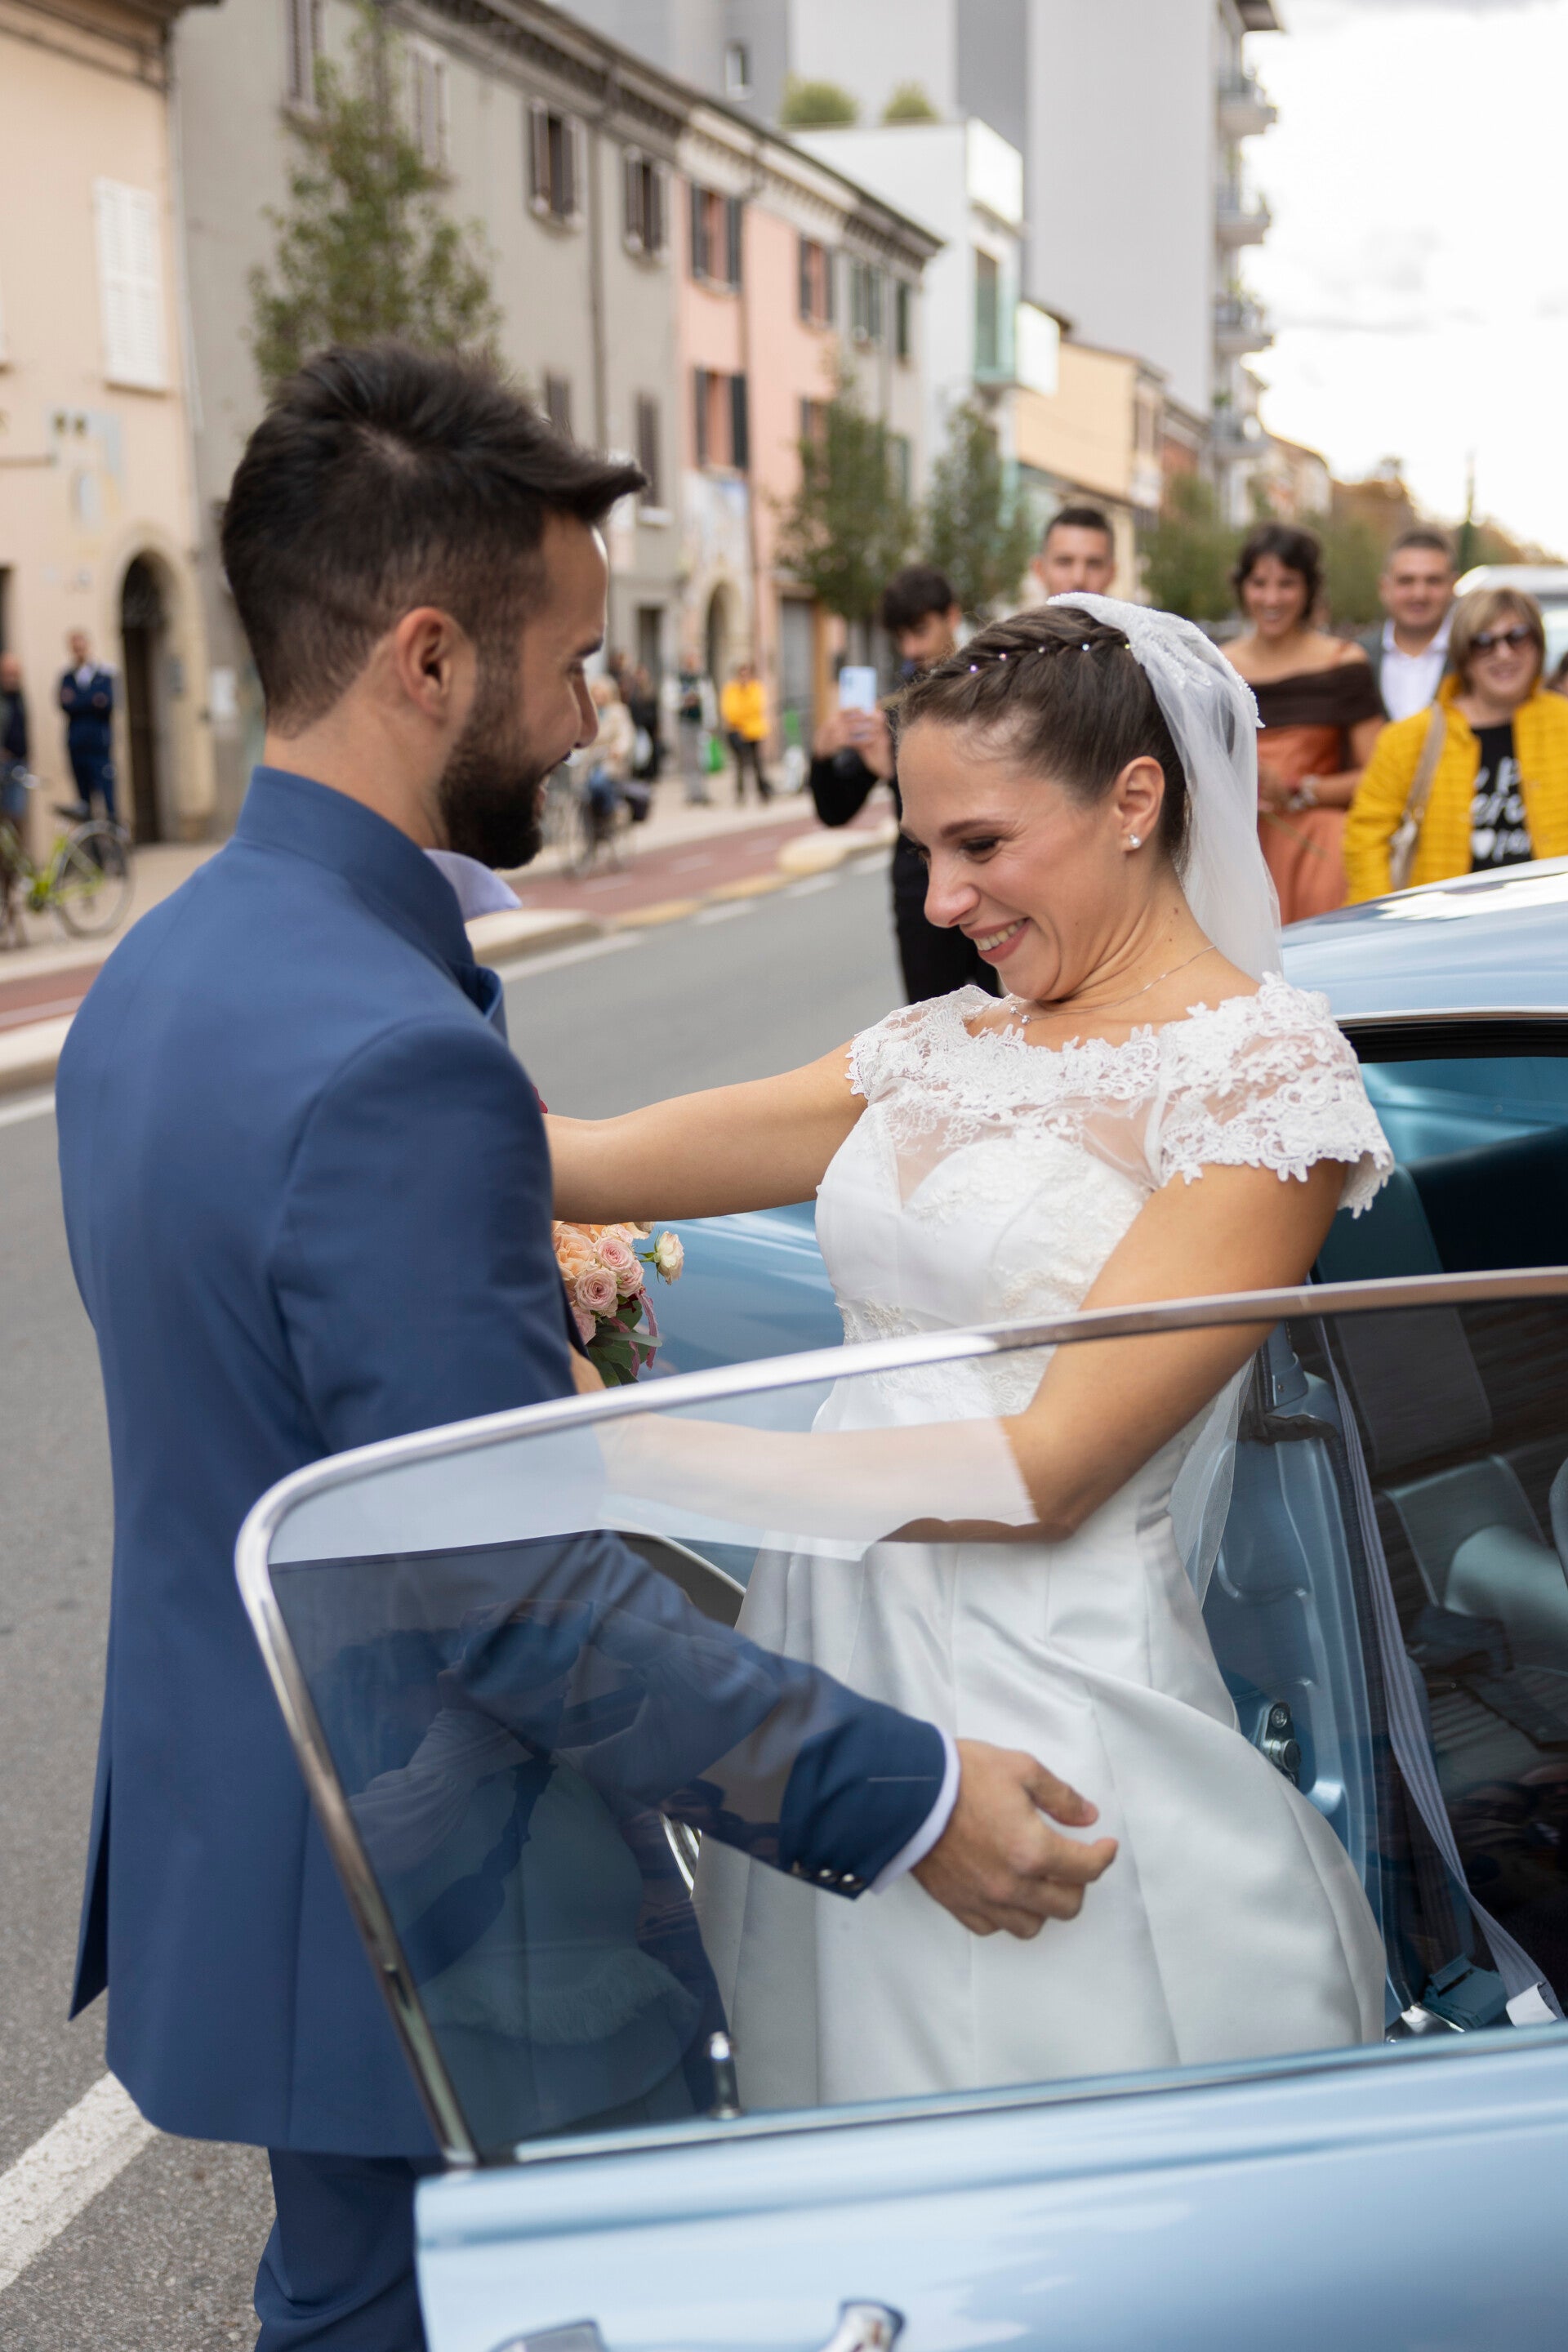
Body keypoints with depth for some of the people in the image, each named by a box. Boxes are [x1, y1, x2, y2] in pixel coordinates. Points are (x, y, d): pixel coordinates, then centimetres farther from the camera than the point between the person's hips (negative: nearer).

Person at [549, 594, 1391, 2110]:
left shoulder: (1264, 1075, -10)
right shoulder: (948, 1046, 10)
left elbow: (1046, 1467, -17)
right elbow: (592, 1161, 7)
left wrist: (635, 1454, -20)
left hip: (1054, 1706, -6)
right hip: (837, 1641, 6)